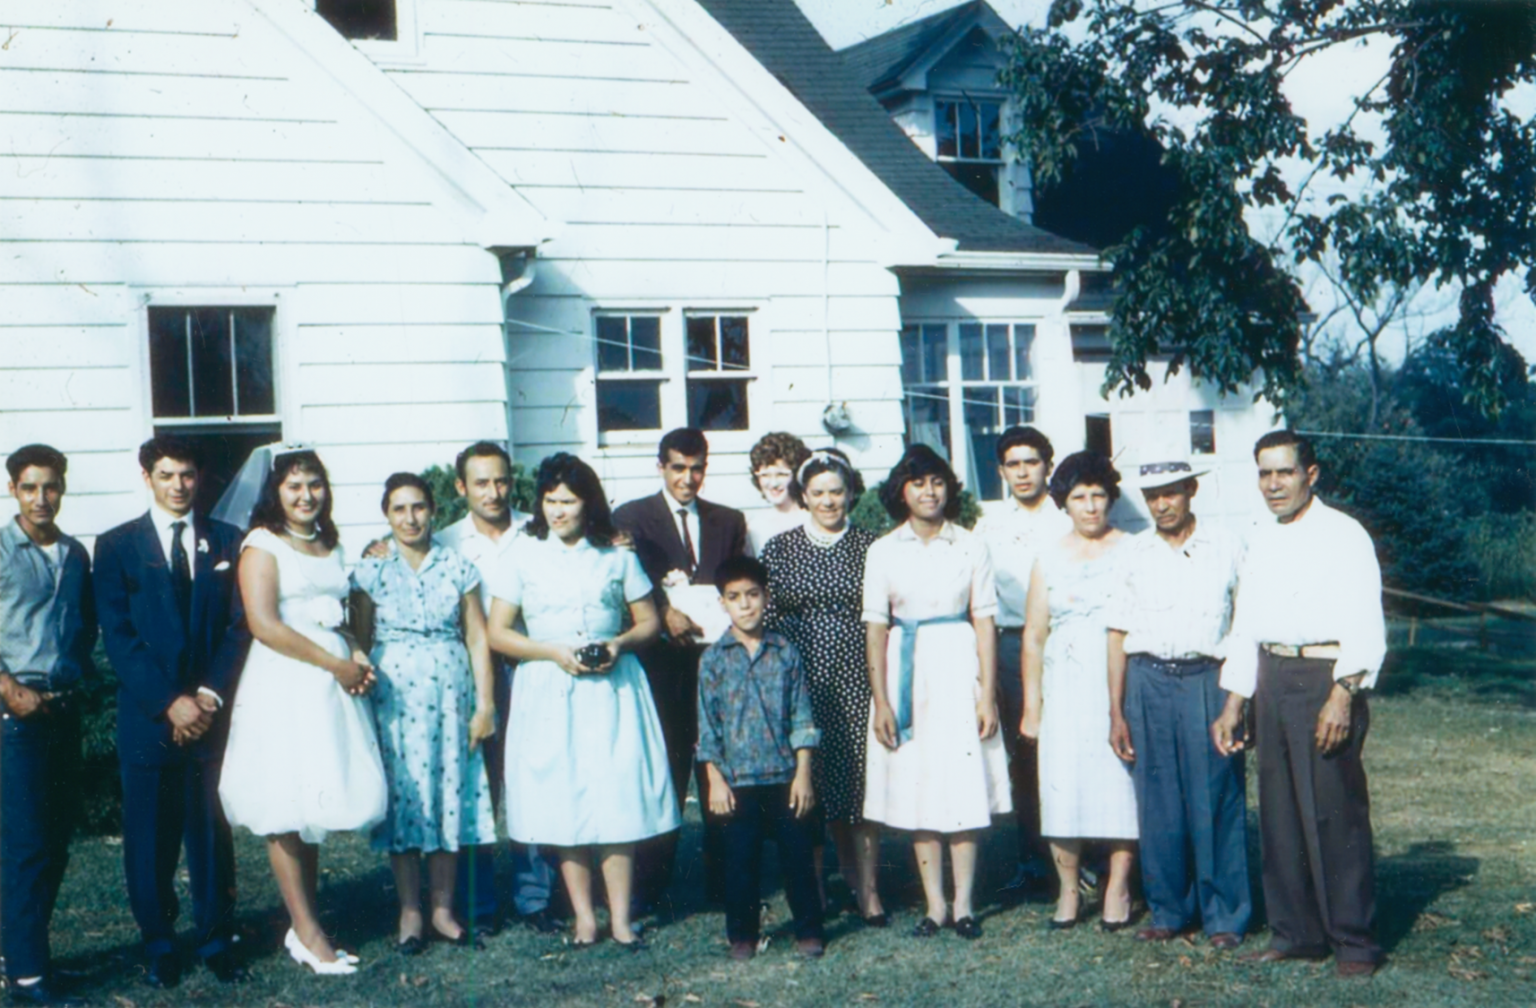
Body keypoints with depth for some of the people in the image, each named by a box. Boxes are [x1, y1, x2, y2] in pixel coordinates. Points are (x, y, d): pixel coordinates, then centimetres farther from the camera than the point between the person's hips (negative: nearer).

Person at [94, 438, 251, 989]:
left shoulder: (226, 542, 9)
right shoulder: (117, 546, 4)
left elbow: (238, 626, 4)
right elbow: (119, 636, -3)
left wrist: (211, 694, -9)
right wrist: (169, 702, -12)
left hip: (212, 712, 1)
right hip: (148, 717, -1)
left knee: (212, 832, 5)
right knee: (150, 837, 5)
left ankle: (216, 940, 15)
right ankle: (159, 946, 16)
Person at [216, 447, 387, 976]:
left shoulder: (328, 545, 16)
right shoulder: (262, 544, -6)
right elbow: (264, 624, -15)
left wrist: (356, 658, 4)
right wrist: (335, 664, -14)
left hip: (331, 682, 7)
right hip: (284, 684, -7)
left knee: (316, 804, 8)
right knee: (286, 808, -3)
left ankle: (303, 928, 14)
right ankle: (307, 932, 1)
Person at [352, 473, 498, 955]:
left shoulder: (457, 568, 5)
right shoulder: (372, 572, 3)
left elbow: (477, 638, 4)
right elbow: (360, 641, 4)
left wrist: (484, 703, -1)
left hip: (450, 692, 1)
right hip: (393, 693, -1)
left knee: (451, 791, 3)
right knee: (402, 794, 1)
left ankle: (443, 911, 13)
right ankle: (409, 913, 10)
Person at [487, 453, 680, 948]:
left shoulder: (617, 558, 7)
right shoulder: (525, 558, 4)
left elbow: (649, 621, 12)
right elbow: (497, 632, 3)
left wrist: (620, 643, -9)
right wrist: (554, 652, -10)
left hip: (613, 688, 0)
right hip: (549, 692, 0)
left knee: (618, 799, -4)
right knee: (563, 803, 0)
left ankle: (621, 918, 3)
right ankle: (584, 917, 10)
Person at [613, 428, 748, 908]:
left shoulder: (729, 521, 17)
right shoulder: (631, 518, 8)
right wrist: (664, 612, -19)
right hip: (663, 662, -2)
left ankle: (722, 881, 9)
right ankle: (652, 884, 4)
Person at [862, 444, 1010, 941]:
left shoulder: (971, 546, 3)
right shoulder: (883, 551, 4)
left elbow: (984, 623, 2)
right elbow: (875, 629, 3)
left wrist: (988, 694, -3)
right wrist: (880, 700, -2)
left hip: (958, 666, -1)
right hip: (907, 672, 1)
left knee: (964, 786, -1)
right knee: (916, 788, 3)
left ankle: (963, 904, 8)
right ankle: (934, 905, 11)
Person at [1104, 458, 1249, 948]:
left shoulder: (1226, 546, 4)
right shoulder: (1133, 552, 9)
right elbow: (1119, 632, 9)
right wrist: (1116, 711, 6)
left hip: (1207, 679, -2)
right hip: (1148, 682, 2)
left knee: (1216, 801, -2)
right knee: (1157, 804, 5)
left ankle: (1225, 916, 10)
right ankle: (1168, 911, 18)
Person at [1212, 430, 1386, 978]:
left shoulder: (1343, 535, -5)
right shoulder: (1260, 543, 16)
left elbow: (1365, 626, -12)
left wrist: (1342, 696, -22)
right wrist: (1233, 703, 16)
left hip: (1325, 676, -7)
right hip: (1272, 678, 7)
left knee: (1335, 813, -6)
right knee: (1279, 813, 9)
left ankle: (1353, 941, 4)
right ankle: (1294, 932, 19)